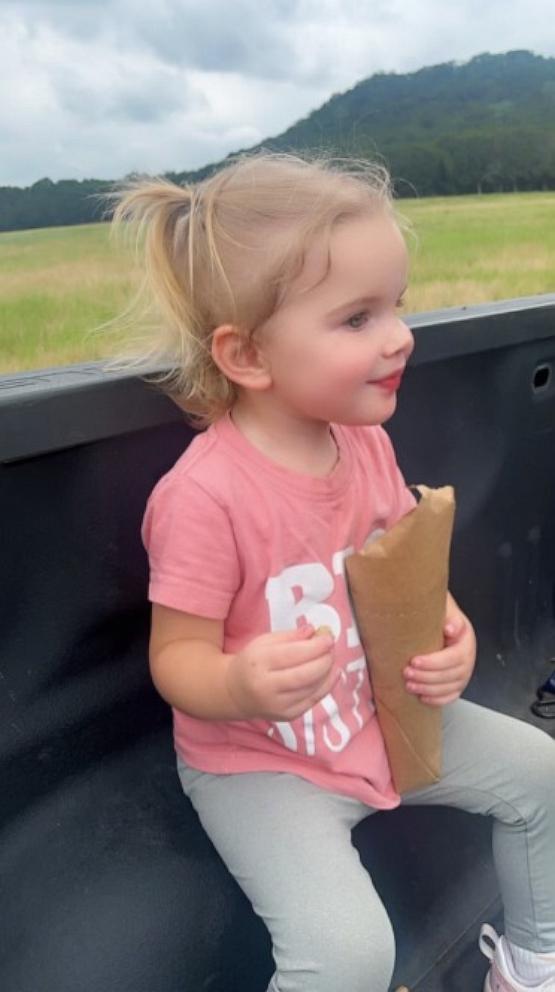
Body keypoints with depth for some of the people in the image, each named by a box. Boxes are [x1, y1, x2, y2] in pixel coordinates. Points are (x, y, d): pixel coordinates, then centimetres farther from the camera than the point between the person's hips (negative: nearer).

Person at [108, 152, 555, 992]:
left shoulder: (365, 442, -6)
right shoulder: (204, 495, -29)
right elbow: (176, 657, -20)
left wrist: (447, 629, -12)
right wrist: (240, 685, -41)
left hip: (381, 715, 8)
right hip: (256, 759, -7)